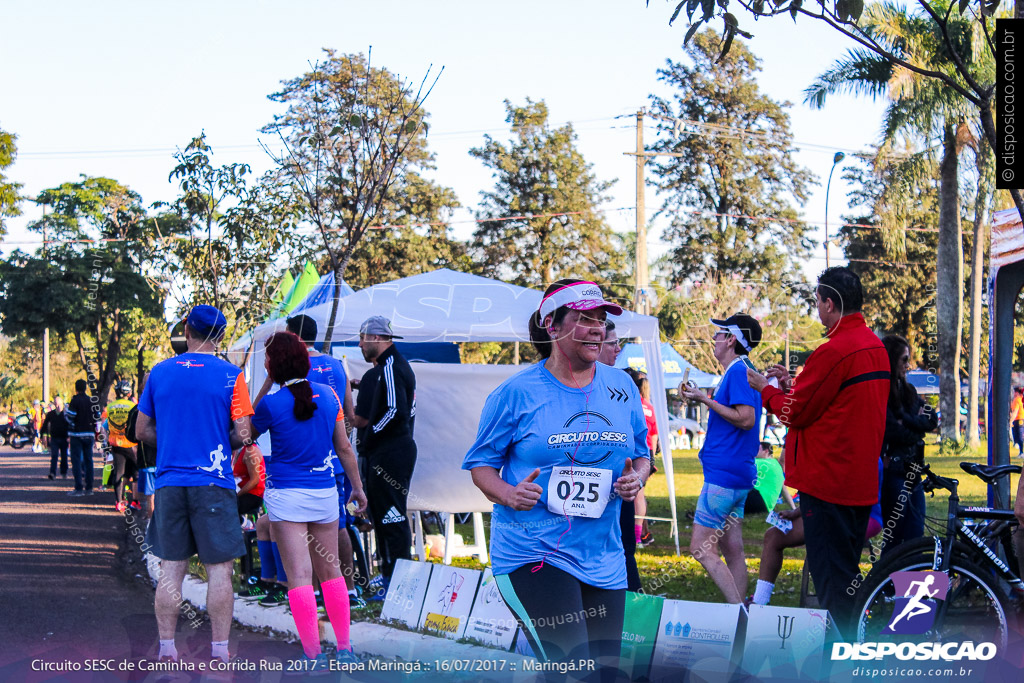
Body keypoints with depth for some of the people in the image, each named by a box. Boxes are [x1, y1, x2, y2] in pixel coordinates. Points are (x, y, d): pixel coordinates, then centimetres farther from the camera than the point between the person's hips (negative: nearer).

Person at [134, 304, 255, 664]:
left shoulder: (159, 372, 6)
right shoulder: (230, 375, -4)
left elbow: (143, 431, 11)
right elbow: (243, 434, -8)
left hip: (169, 482, 3)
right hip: (213, 482, -3)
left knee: (170, 569, 8)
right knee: (219, 568, 2)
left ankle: (167, 650, 9)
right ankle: (219, 651, 3)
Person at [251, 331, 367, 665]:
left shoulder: (270, 403, -11)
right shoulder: (328, 395, 2)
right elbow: (344, 447, 8)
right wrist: (357, 487, 18)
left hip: (286, 496, -4)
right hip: (325, 493, 4)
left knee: (299, 575, -3)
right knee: (330, 569, 16)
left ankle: (314, 655, -5)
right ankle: (344, 648, 17)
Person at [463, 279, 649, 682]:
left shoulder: (621, 388, 8)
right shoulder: (517, 392, -5)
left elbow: (641, 454, 19)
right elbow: (481, 463, 1)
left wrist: (636, 478, -4)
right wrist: (508, 494, -19)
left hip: (603, 561, 6)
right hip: (531, 555, -5)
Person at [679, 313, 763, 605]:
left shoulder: (738, 372, -14)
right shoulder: (742, 371, 17)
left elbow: (746, 418, -23)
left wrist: (706, 399, -17)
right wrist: (704, 398, 21)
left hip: (724, 473, -11)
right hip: (738, 475, 11)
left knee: (702, 548, -10)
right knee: (733, 550, 11)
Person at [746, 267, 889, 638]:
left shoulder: (834, 351, -19)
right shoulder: (875, 346, 11)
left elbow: (796, 412, -13)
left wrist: (765, 388, 4)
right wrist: (793, 384, 18)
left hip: (828, 480, -9)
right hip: (864, 481, 9)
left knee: (829, 575, -4)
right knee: (846, 572, 17)